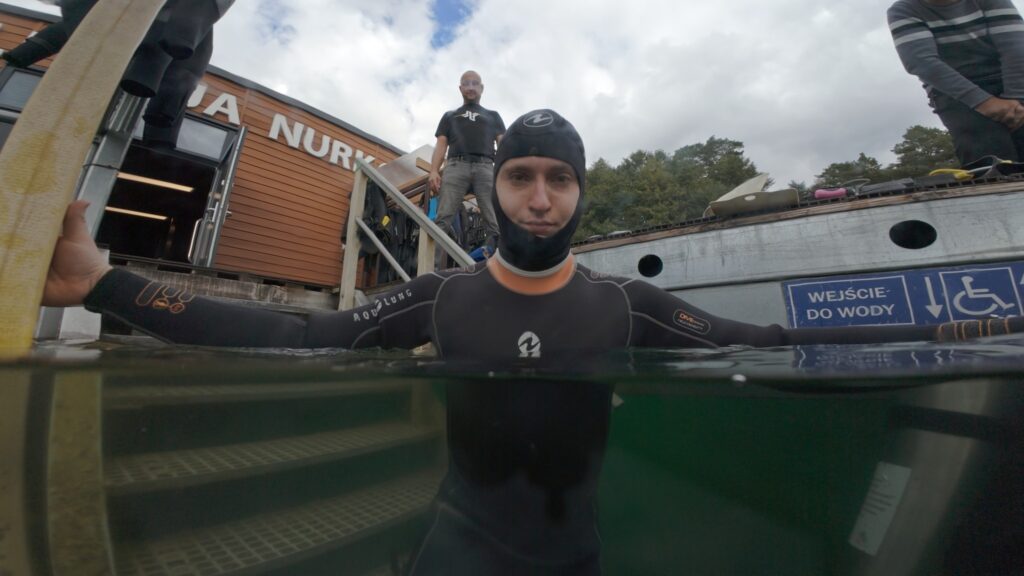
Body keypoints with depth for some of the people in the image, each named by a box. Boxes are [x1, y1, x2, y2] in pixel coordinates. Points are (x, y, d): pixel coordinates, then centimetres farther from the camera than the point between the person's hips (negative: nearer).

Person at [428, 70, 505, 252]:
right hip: (456, 166, 0)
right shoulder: (449, 116, 33)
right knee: (442, 220, -19)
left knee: (496, 224, -18)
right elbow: (441, 145, 20)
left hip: (485, 167, 0)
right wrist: (434, 171, 0)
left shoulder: (493, 116, 31)